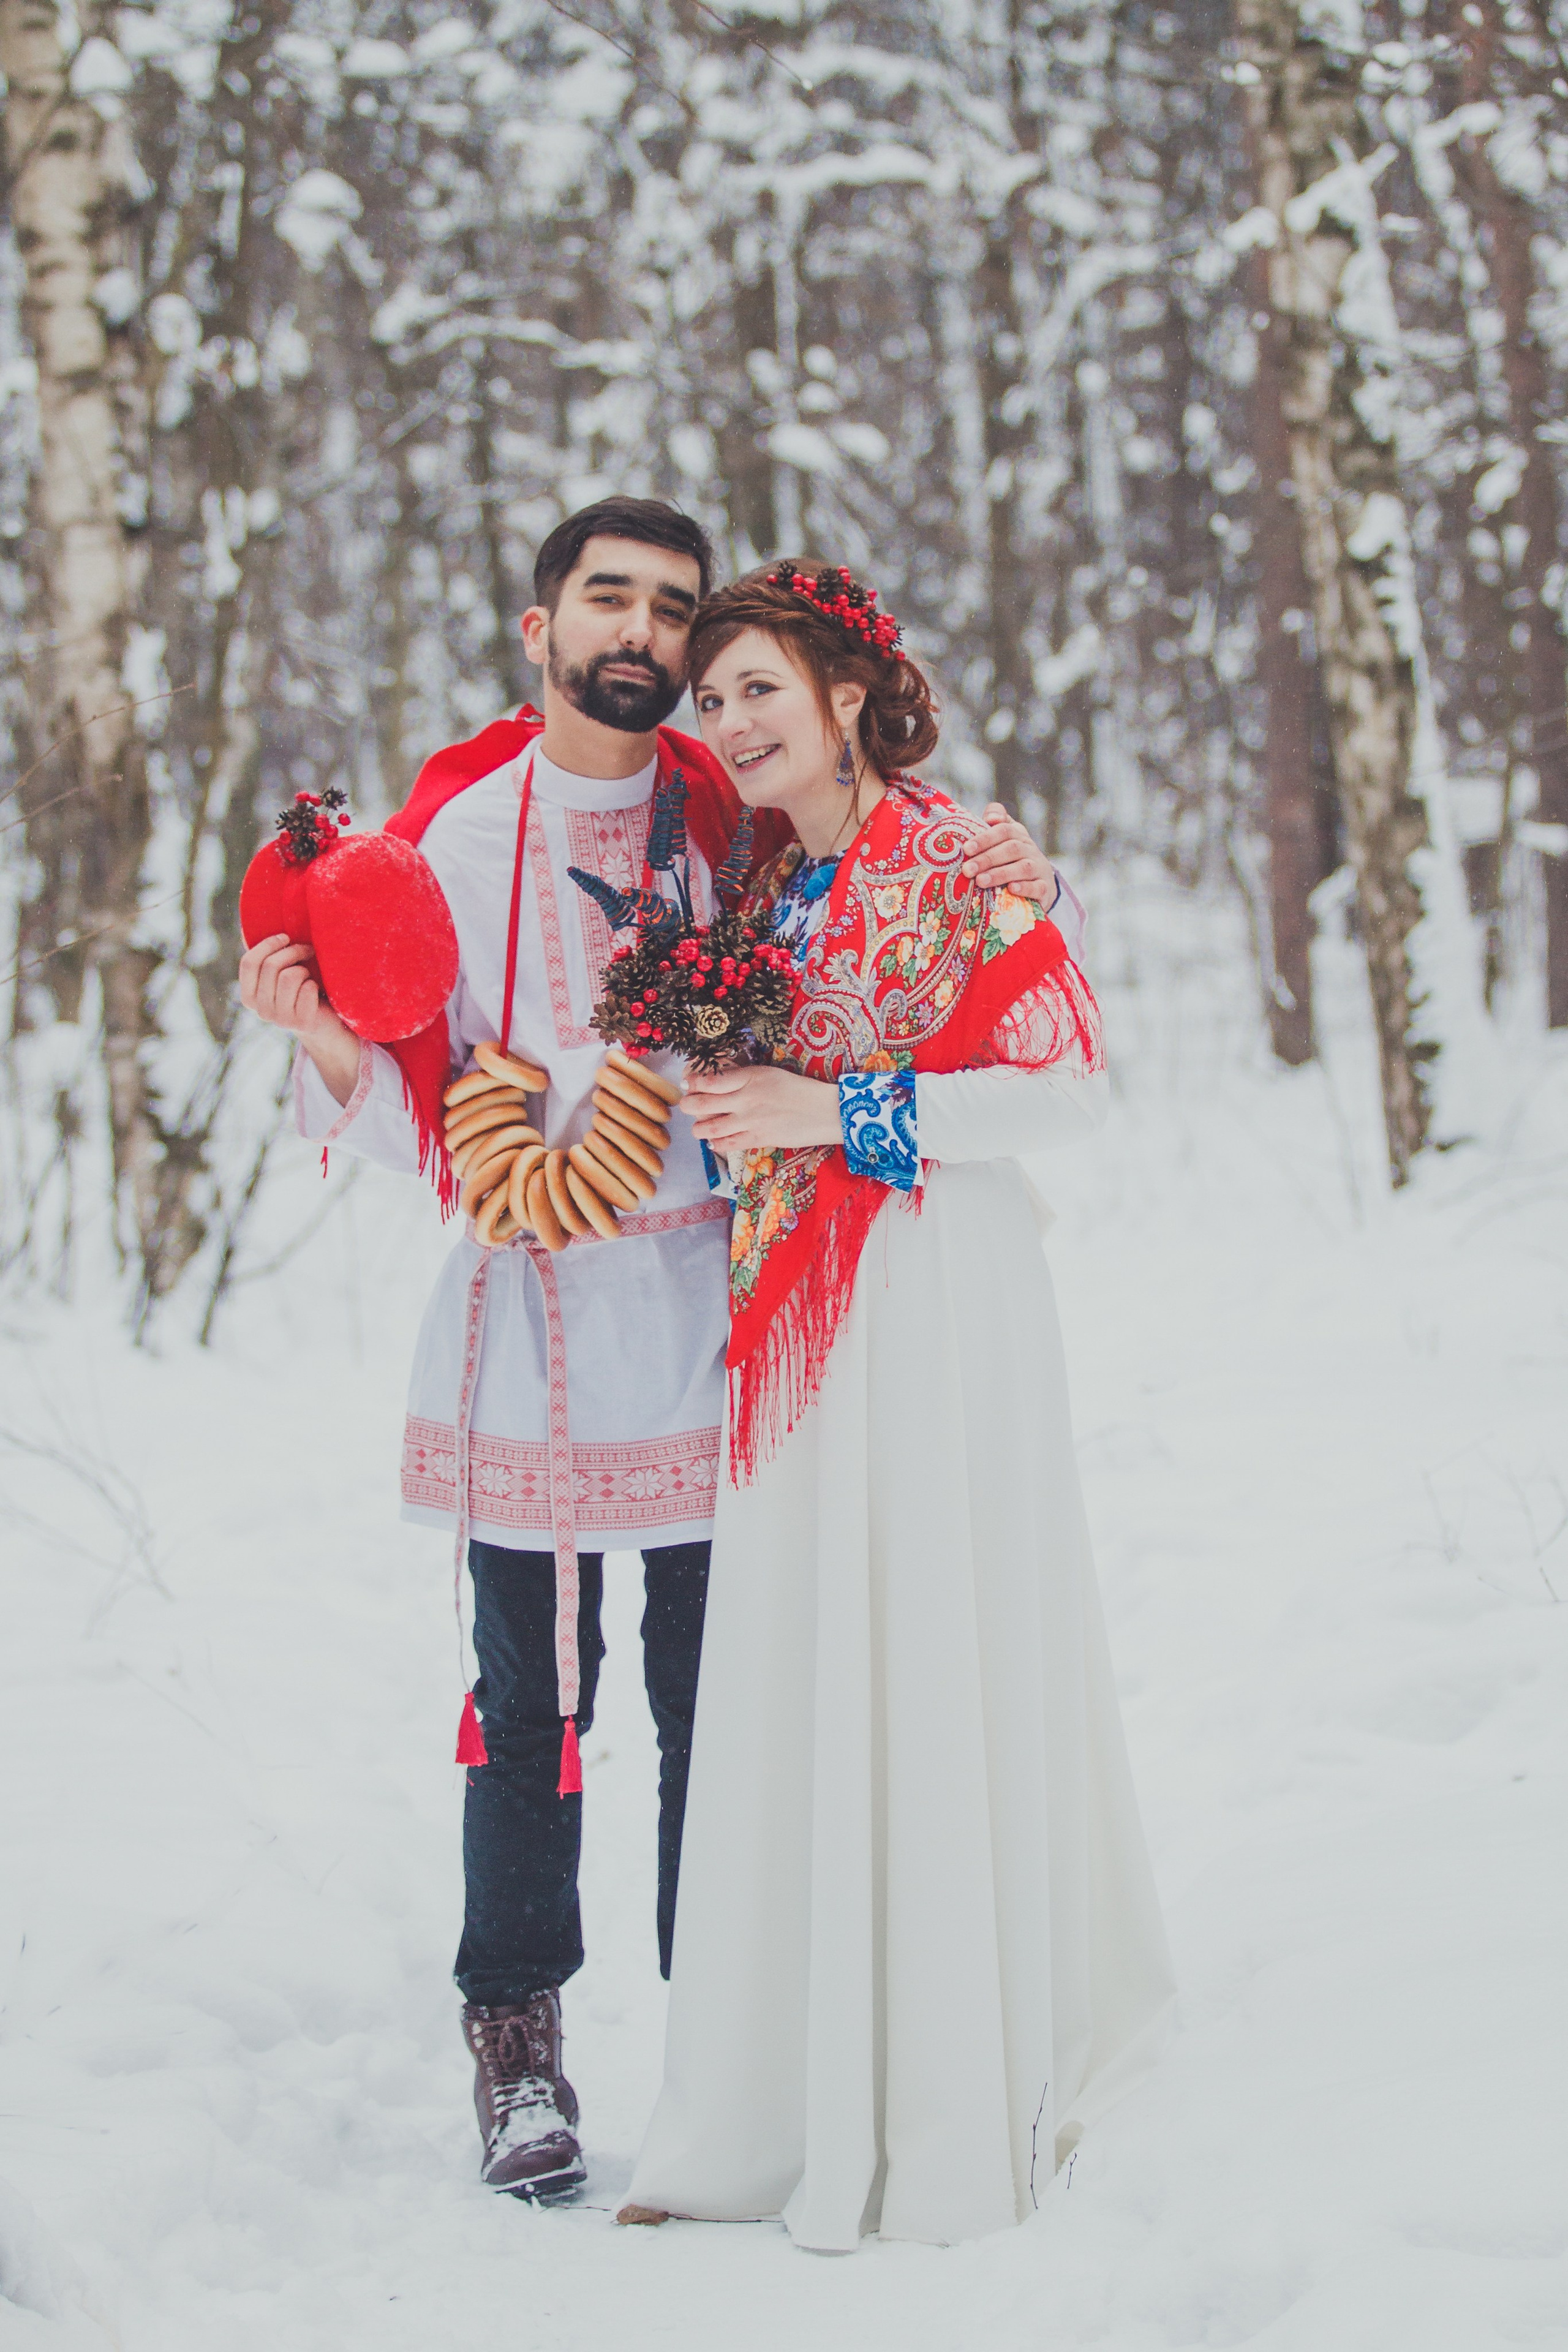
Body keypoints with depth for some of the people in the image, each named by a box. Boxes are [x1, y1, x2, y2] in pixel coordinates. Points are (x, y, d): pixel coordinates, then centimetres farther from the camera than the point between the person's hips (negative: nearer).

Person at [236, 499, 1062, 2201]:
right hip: (523, 1325, 0)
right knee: (527, 1710, 6)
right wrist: (334, 1044, -20)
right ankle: (515, 2035, 21)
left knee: (720, 1712, 4)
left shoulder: (747, 819, 3)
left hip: (710, 1319, 1)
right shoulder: (451, 832, 0)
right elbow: (421, 1132, -1)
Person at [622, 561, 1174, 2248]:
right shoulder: (764, 893, 15)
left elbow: (1072, 1090, -11)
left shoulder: (956, 869, -6)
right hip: (796, 1323, 7)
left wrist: (835, 1111, -15)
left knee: (927, 1678, -5)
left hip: (940, 1304, -7)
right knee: (792, 1689, 6)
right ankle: (790, 2100, 12)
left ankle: (949, 2120, 3)